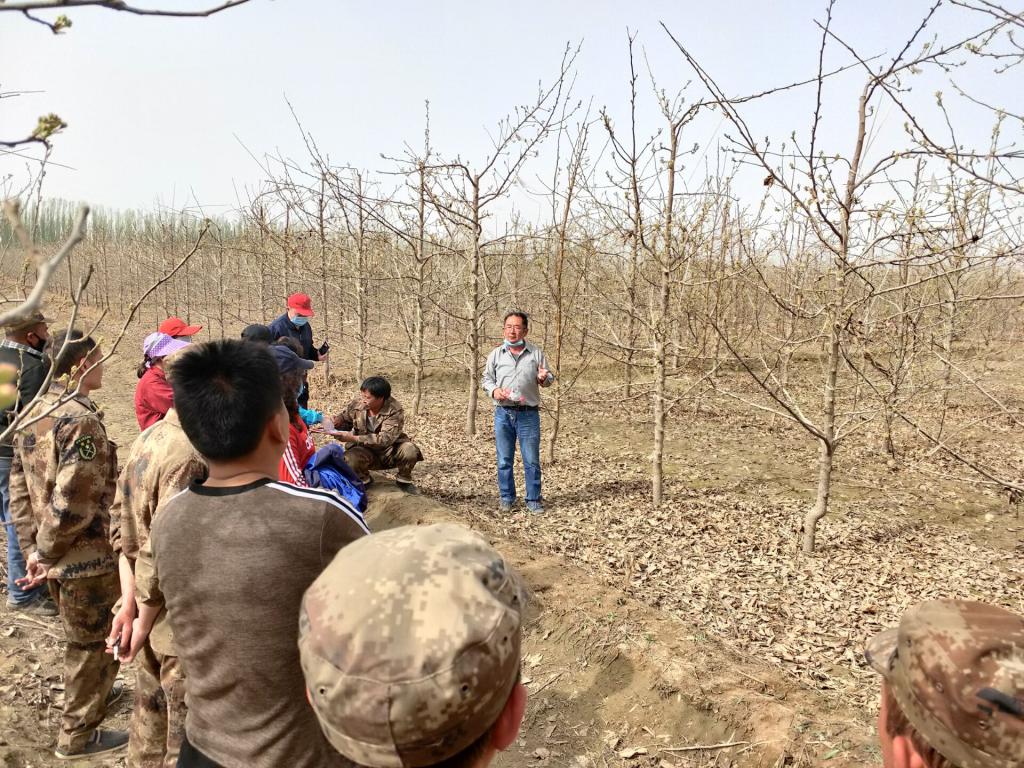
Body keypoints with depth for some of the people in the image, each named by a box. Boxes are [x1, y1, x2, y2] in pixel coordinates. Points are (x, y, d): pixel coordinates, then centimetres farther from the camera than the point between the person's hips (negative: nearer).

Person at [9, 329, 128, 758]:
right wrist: (45, 552, -13)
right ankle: (79, 736, 25)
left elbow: (19, 486, 8)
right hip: (86, 557, -9)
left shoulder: (35, 413, 5)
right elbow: (72, 502, -27)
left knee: (79, 639, 29)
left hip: (56, 555, 9)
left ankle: (87, 694, 50)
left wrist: (31, 544, 7)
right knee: (92, 645, 10)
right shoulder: (80, 420, -24)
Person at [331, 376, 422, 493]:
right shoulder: (357, 404, -11)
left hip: (390, 450, -2)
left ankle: (403, 480, 1)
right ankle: (364, 480, 5)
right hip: (365, 451, 2)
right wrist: (338, 421, -18)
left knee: (410, 451, -31)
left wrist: (353, 438, -37)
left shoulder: (395, 411, -22)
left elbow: (385, 439, -31)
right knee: (350, 459, -31)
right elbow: (345, 420, 9)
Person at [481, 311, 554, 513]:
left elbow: (549, 377, 11)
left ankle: (533, 500, 13)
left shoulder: (536, 353, 4)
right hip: (503, 413, 1)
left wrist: (544, 378, -12)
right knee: (504, 460, 7)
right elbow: (487, 378, 14)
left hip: (528, 414, -1)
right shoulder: (496, 354, 7)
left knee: (531, 460, 3)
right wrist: (494, 390, -7)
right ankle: (507, 498, 19)